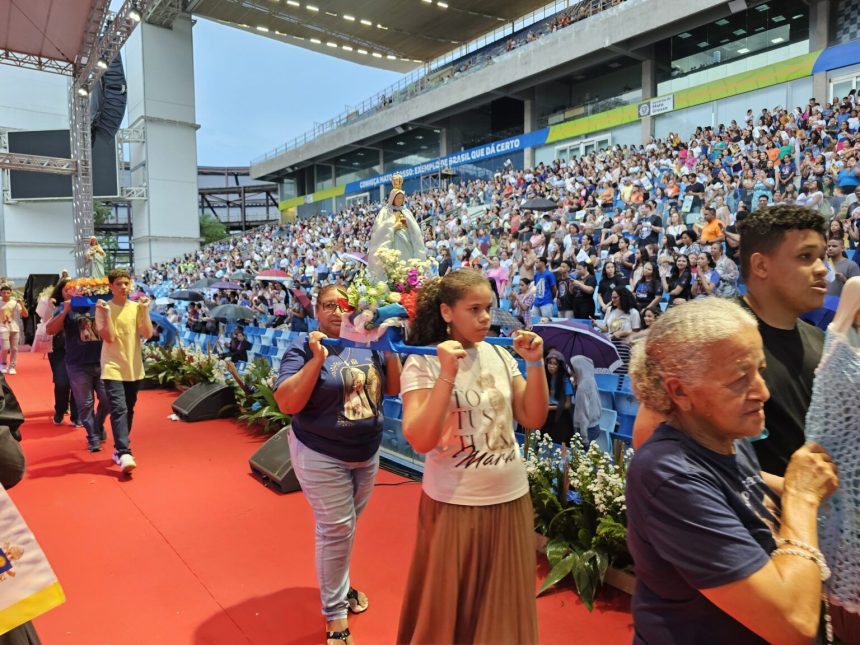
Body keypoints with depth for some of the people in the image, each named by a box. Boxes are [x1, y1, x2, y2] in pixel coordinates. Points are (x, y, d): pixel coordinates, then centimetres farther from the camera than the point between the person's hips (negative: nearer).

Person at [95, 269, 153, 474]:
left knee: (128, 410, 13)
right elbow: (109, 338, -14)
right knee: (119, 409, -16)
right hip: (113, 367, -4)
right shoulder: (103, 308, -4)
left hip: (134, 368, 4)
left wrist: (145, 310, -11)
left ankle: (119, 448, 27)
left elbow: (148, 334, -6)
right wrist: (106, 313, -20)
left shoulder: (137, 307, 4)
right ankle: (124, 454, -21)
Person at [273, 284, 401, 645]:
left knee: (345, 526, 21)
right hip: (322, 456, -5)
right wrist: (317, 359, -29)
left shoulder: (367, 344, 0)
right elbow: (287, 404, -23)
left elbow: (394, 389, 5)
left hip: (367, 454, 6)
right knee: (336, 529, 0)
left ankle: (337, 585, 44)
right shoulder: (303, 348, -14)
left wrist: (392, 351, -9)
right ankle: (335, 614, 19)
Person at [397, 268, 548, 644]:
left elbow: (533, 420, 1)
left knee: (504, 604, 20)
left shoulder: (499, 355, 2)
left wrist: (535, 363, -10)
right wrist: (448, 373, -28)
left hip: (511, 499, 5)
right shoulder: (423, 363, -12)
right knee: (447, 606, 15)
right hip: (454, 504, -4)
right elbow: (420, 441, -22)